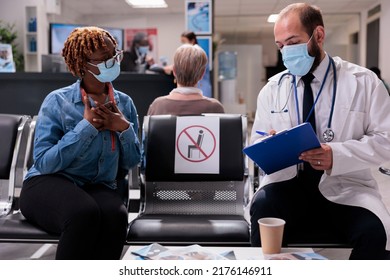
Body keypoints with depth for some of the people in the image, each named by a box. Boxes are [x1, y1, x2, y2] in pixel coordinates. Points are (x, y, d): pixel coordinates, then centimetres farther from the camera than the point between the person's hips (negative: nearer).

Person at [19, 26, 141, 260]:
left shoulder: (125, 103, 8)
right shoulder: (57, 101, -5)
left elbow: (132, 163, 9)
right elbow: (44, 163, -14)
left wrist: (124, 128, -9)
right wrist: (86, 127, -17)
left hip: (100, 187, 3)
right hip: (48, 182, -3)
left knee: (116, 216, -34)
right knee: (85, 213, -37)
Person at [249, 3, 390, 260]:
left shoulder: (364, 82, 2)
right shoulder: (272, 89, 9)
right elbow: (257, 143, 12)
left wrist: (336, 155, -19)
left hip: (344, 188, -1)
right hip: (289, 184, 2)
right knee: (263, 206, -32)